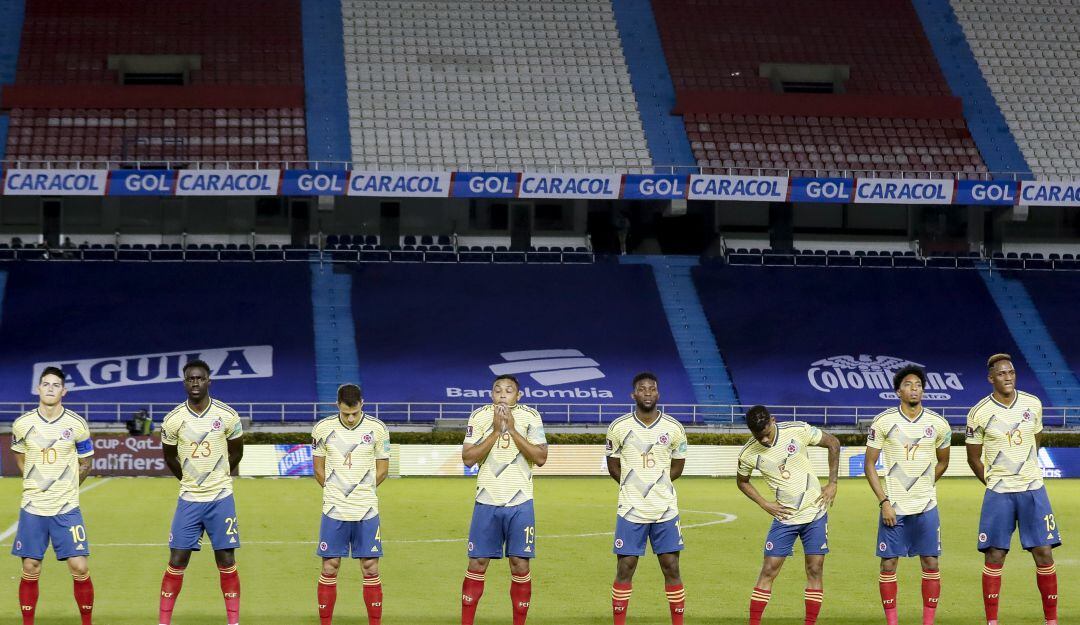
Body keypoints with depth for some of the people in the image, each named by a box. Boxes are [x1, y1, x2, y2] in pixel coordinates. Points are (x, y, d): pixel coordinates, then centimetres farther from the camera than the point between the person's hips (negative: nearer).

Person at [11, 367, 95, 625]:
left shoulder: (77, 425, -5)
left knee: (80, 568, -7)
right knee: (30, 570, 4)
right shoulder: (22, 424, -1)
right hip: (32, 507, 1)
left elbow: (85, 463, 9)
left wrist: (65, 488, 10)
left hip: (67, 508, -1)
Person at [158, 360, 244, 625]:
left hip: (221, 498, 0)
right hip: (189, 500, 0)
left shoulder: (228, 416, -6)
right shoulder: (173, 420, -5)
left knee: (226, 561, 1)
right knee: (177, 561, 0)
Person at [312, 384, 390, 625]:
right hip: (334, 511, 0)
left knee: (370, 569, 1)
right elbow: (319, 469, 9)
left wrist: (360, 492, 8)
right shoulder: (323, 429, -2)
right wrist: (337, 493, 8)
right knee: (329, 569, 2)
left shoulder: (377, 429, -3)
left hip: (366, 510, 0)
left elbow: (382, 469, 7)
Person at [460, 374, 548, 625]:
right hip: (487, 501, 0)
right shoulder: (479, 417, 0)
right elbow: (468, 458, -8)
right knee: (477, 563, 2)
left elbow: (541, 458, -9)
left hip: (519, 503, 0)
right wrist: (496, 431, -16)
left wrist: (512, 430, -16)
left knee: (520, 564, -1)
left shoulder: (530, 417, -2)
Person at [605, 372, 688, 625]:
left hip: (666, 510, 1)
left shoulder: (674, 428, -1)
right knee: (625, 569, 0)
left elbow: (677, 466, 11)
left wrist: (655, 485, 6)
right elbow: (613, 466, 8)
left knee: (671, 568, 2)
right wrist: (635, 487, 5)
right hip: (631, 510, -1)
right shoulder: (618, 428, -3)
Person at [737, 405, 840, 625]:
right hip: (784, 517, 0)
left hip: (815, 512, 0)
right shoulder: (748, 454, -11)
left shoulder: (798, 431, -14)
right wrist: (765, 504, -2)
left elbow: (833, 443, 1)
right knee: (768, 571, -4)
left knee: (815, 570, 0)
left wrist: (832, 483, -2)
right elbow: (742, 481, 10)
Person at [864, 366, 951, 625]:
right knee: (888, 564, 0)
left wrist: (923, 487, 12)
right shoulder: (883, 422, -5)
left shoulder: (938, 424, 1)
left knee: (930, 563, 1)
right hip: (893, 506, -1)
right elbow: (870, 464, -2)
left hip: (926, 506, 1)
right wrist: (884, 501, -8)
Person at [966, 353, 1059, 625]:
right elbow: (973, 457, 4)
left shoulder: (1033, 404, 2)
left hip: (1033, 489, 2)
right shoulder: (979, 414, -7)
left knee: (1044, 553, 0)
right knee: (994, 557, -2)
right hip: (998, 493, -2)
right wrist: (993, 483, 4)